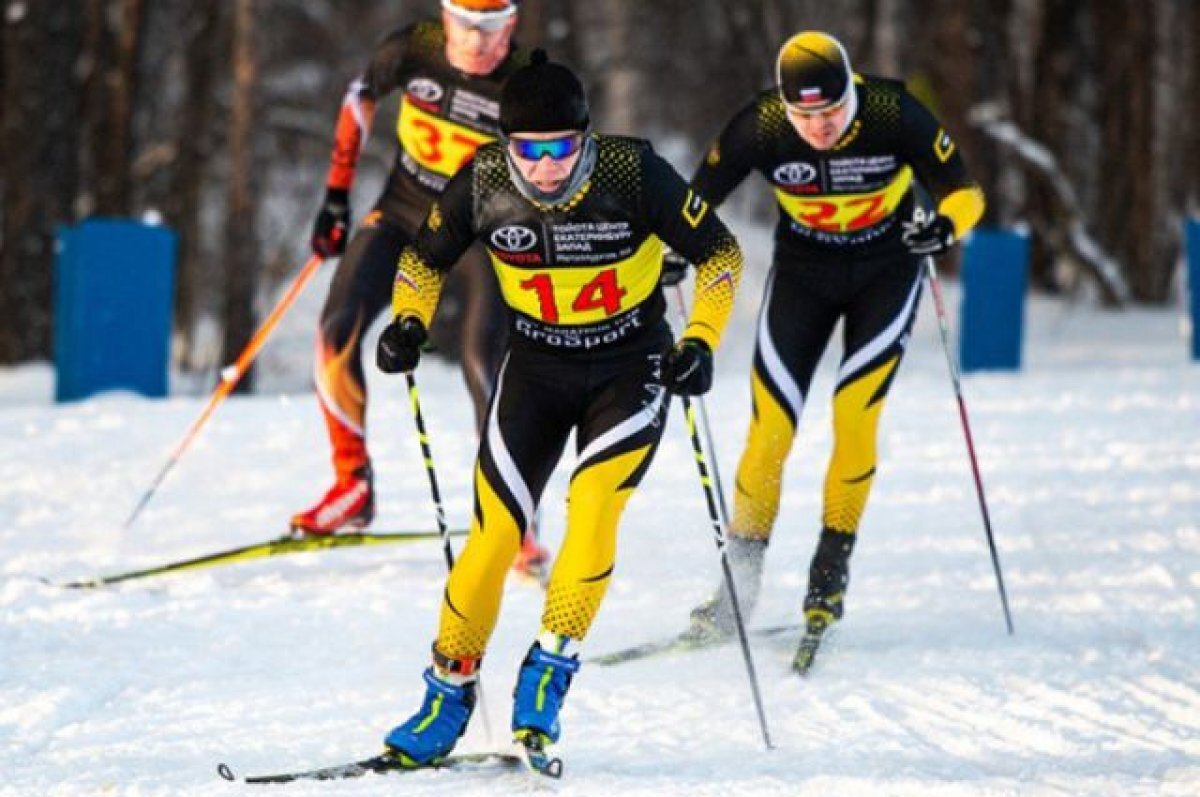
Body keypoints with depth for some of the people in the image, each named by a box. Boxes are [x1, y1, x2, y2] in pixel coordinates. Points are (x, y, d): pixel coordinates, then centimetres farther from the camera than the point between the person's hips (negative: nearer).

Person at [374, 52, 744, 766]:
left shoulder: (635, 175, -23)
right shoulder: (483, 184, -16)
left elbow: (719, 254, -11)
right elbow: (425, 259, 3)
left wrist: (701, 343, -23)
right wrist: (409, 322, -14)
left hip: (630, 366, -2)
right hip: (536, 366, 2)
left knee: (593, 508, -24)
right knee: (495, 533, -5)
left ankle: (549, 675, -14)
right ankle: (448, 697, 9)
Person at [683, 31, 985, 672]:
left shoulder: (894, 115, -25)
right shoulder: (761, 126, -22)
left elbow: (962, 190, -18)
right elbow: (697, 198, -11)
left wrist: (946, 225, -39)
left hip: (885, 273, -1)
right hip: (802, 274, 1)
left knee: (855, 415, -17)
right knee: (770, 425, -7)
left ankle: (831, 570, -4)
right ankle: (740, 580, 5)